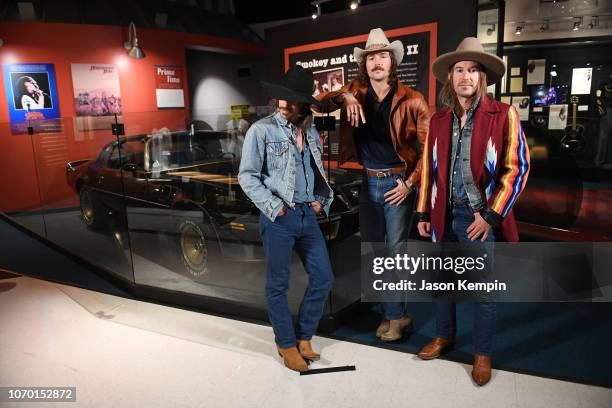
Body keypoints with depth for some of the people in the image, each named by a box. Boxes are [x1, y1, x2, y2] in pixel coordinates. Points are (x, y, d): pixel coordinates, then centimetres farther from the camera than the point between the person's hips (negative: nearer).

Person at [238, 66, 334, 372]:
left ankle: (303, 336, 29)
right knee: (278, 285, 6)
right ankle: (287, 344, 26)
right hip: (278, 218, -6)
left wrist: (321, 200, 6)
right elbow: (247, 176, -8)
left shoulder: (310, 132, 11)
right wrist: (274, 207, -15)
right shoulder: (261, 130, -6)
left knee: (323, 278, 9)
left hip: (308, 216, 6)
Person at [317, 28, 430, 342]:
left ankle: (395, 315, 20)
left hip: (398, 183, -5)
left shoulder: (411, 99, -8)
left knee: (396, 251, 2)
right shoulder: (357, 91, 4)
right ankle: (393, 313, 28)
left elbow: (429, 146, -7)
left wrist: (411, 183, -12)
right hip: (368, 182, 5)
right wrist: (344, 98, -20)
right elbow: (320, 101, -1)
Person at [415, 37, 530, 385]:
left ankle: (483, 353, 29)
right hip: (446, 216, 4)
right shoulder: (439, 120, 6)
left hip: (483, 218, -4)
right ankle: (444, 336, 40)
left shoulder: (503, 115, -6)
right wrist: (424, 213, 8)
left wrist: (491, 215, -14)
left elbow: (517, 168, -9)